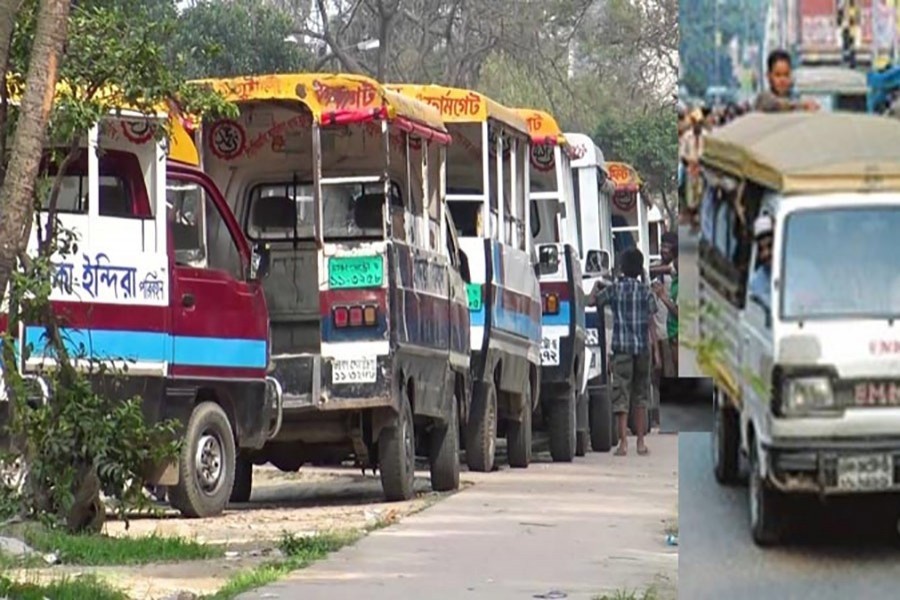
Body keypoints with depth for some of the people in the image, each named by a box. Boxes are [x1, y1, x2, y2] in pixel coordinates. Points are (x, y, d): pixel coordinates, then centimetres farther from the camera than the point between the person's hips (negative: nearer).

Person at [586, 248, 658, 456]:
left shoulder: (614, 289, -1)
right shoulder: (646, 291, 3)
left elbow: (590, 301, 5)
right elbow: (651, 323, 2)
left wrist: (596, 288, 25)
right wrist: (655, 349, 5)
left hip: (621, 347, -2)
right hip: (642, 347, 2)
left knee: (621, 396, -3)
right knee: (640, 396, 12)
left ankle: (623, 442, -14)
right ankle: (641, 442, 12)